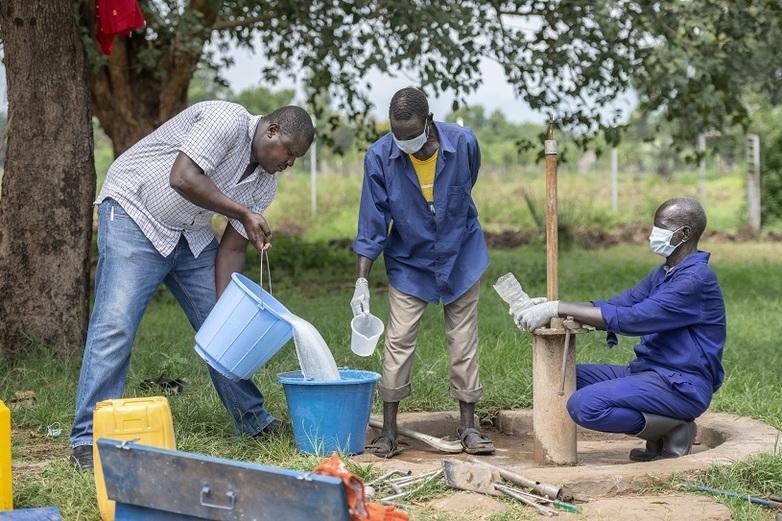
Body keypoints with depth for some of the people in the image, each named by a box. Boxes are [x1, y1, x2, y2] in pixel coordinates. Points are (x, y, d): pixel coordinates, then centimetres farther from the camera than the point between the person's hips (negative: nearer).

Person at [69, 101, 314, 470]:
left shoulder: (265, 183, 2)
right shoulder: (228, 120, -22)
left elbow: (232, 248, 1)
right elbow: (182, 179, -33)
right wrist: (243, 213, -27)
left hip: (192, 235, 8)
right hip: (133, 214, -8)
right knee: (115, 325, -17)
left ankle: (253, 421, 23)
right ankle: (87, 440, -14)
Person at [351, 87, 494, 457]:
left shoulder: (463, 143, -20)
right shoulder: (379, 157, -22)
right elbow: (372, 225, -14)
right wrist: (362, 281, -17)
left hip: (460, 256, 1)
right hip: (408, 262, -1)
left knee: (463, 342, 4)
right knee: (398, 342, -5)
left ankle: (467, 427, 13)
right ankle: (389, 432, 3)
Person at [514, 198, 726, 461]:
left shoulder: (696, 279, -18)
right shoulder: (664, 273, 15)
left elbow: (631, 318, -25)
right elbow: (615, 306, 11)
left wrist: (558, 308, -24)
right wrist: (549, 308, -4)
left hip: (681, 385, -10)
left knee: (584, 406, -26)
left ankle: (672, 431, -7)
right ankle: (660, 430, 4)